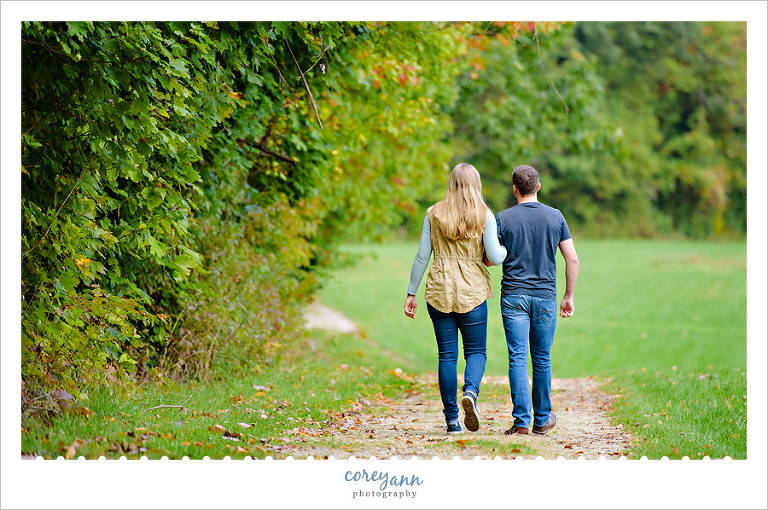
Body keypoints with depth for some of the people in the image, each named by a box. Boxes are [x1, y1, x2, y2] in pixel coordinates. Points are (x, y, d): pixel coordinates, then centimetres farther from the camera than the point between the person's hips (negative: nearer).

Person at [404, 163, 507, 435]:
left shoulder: (434, 213, 2)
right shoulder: (484, 215, -4)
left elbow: (422, 256, 1)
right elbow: (495, 257, -9)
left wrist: (411, 293, 7)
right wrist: (506, 249, 14)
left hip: (440, 291, 2)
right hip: (473, 292, -2)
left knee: (446, 354, 6)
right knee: (476, 350, 10)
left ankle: (452, 419, 5)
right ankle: (470, 391, -21)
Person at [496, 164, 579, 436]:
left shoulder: (503, 218, -2)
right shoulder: (555, 217, 4)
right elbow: (572, 259, 2)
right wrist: (569, 297, 9)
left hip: (513, 296, -2)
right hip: (545, 297, 2)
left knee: (518, 359, -2)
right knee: (542, 360, 11)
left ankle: (521, 421, -8)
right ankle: (542, 419, 20)